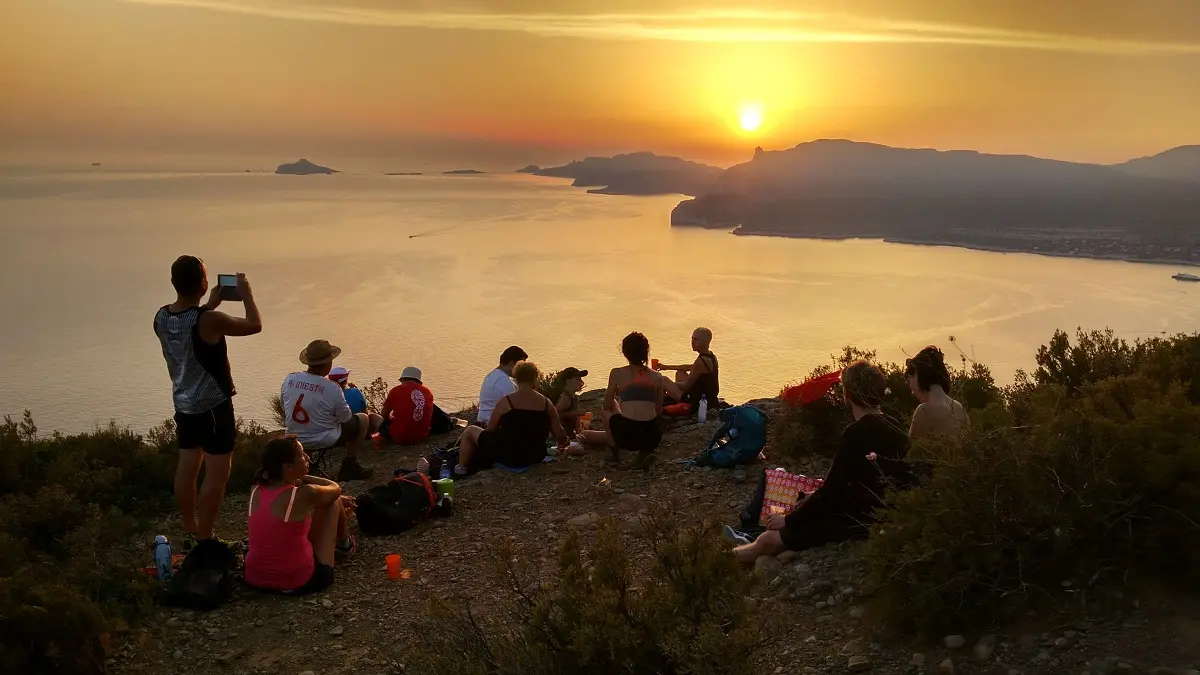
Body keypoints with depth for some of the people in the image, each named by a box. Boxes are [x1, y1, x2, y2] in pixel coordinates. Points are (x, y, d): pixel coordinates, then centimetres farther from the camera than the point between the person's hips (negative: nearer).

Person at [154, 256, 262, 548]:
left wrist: (208, 306, 18)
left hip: (184, 403, 8)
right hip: (213, 405, -8)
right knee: (217, 474, 1)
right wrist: (246, 294, -1)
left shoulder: (161, 317, -3)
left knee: (187, 467, 14)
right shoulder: (208, 320, -26)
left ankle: (190, 533, 25)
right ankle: (203, 540, 5)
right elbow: (255, 325, -14)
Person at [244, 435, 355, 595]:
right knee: (333, 501, 11)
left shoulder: (256, 490, -2)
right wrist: (302, 478, 13)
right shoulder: (302, 495, -20)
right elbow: (335, 489, 4)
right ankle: (344, 544, 39)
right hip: (299, 582, -6)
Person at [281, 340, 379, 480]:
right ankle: (350, 467, 18)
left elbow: (285, 414, 5)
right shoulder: (332, 389, -23)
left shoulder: (289, 380, -8)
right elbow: (346, 419, -9)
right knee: (363, 419, 14)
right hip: (324, 441, -6)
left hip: (295, 441, 7)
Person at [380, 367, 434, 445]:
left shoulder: (396, 390, -7)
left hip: (400, 438, -4)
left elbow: (384, 415, 3)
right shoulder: (428, 392, 3)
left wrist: (392, 419, 26)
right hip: (422, 437, 4)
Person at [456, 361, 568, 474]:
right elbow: (560, 435, -1)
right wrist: (563, 443, 21)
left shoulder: (506, 402, -12)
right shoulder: (546, 403, -4)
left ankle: (462, 469, 26)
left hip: (510, 457, -5)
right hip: (536, 457, 5)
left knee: (470, 431, 15)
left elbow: (490, 430, 0)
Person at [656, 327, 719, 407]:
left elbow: (686, 385, -18)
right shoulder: (712, 356, 4)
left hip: (698, 401, -10)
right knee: (680, 373, 26)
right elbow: (691, 367, 21)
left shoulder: (700, 361, -25)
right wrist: (667, 367, 24)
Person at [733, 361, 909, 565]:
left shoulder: (856, 433, -20)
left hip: (860, 523, -10)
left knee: (770, 539, -8)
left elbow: (831, 491, -19)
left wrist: (789, 520, -7)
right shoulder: (895, 427, 5)